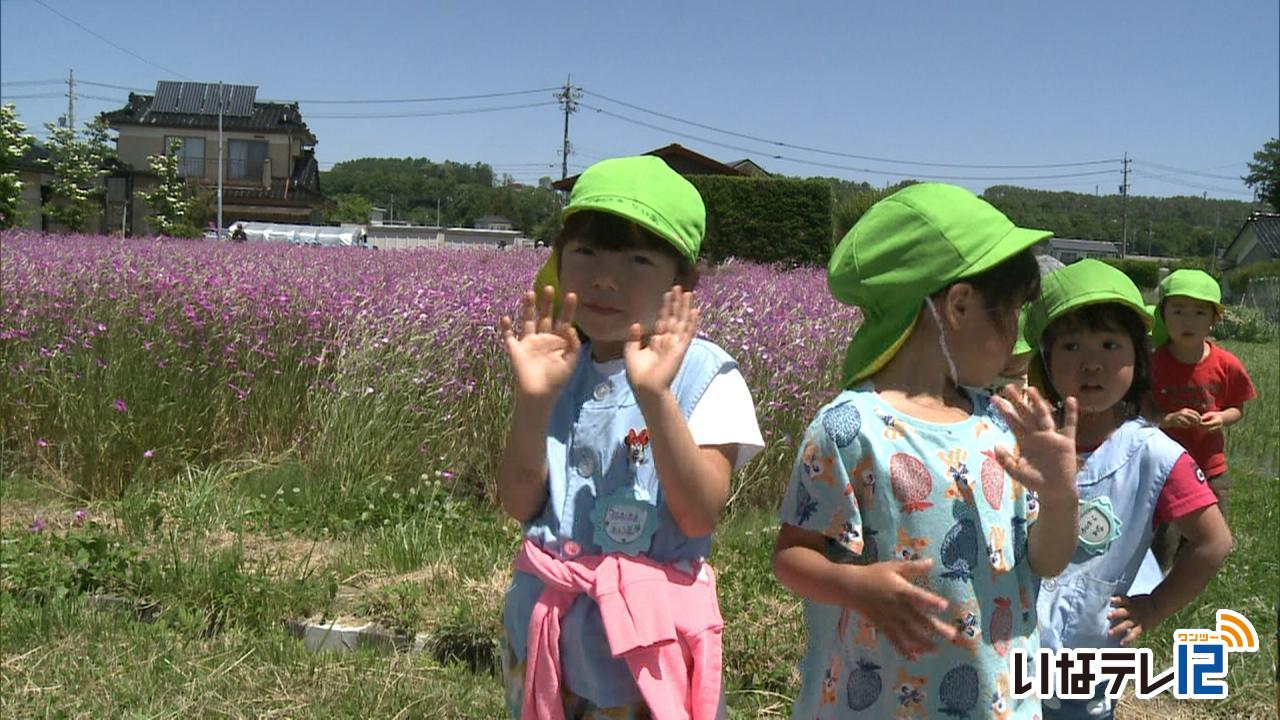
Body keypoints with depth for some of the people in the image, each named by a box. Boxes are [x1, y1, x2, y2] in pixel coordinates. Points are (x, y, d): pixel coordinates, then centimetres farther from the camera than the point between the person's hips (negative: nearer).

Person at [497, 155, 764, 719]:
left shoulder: (704, 374, -10)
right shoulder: (560, 370, 0)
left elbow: (700, 516, -18)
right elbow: (520, 505, -4)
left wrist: (655, 396, -28)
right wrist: (533, 399, -18)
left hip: (651, 629, -4)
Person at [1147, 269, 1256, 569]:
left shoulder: (1226, 365, -7)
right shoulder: (1153, 363, -13)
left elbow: (1238, 409, 7)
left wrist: (1222, 418, -15)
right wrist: (1168, 419, -24)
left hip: (1210, 470, 3)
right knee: (1162, 547, 0)